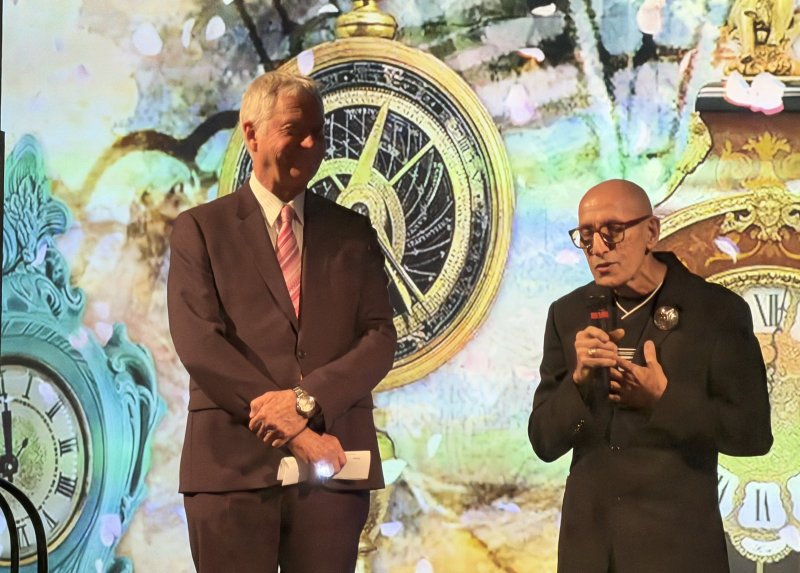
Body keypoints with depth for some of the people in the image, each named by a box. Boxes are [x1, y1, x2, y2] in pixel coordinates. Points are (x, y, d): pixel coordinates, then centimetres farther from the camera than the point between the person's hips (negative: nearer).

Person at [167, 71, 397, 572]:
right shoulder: (201, 229, 6)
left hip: (333, 467, 2)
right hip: (233, 465, -2)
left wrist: (307, 398, -14)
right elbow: (198, 342, -6)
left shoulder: (353, 233, 15)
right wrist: (295, 431, -13)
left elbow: (380, 339, 4)